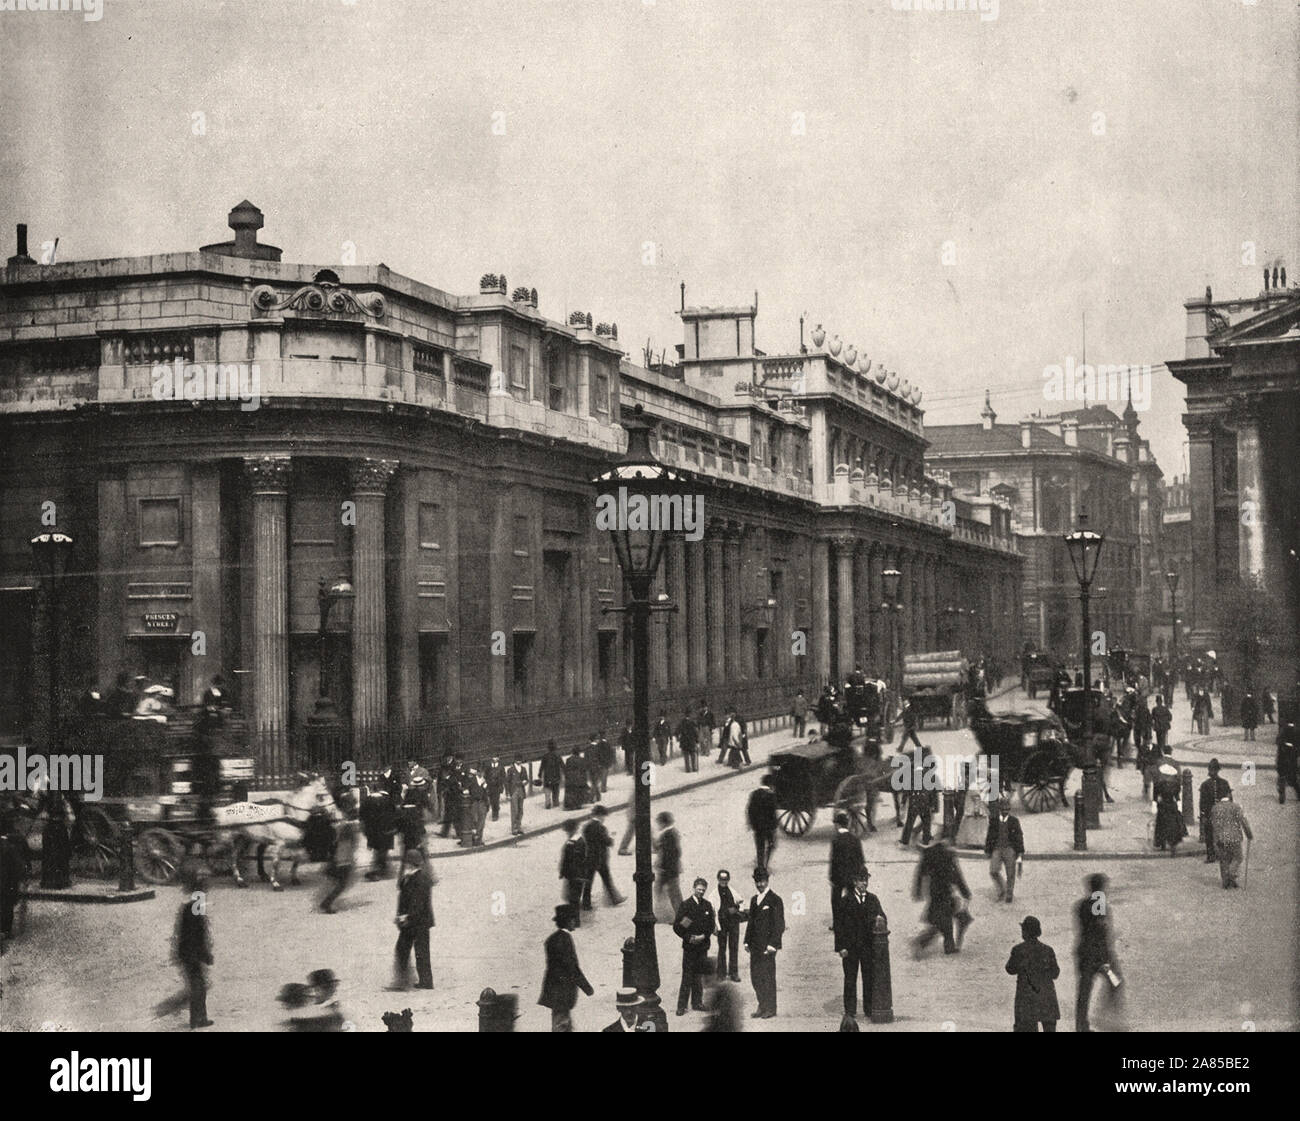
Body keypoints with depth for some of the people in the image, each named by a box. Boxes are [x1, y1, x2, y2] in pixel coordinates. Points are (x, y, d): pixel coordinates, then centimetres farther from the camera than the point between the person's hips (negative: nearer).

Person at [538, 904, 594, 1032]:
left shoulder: (553, 938, 10)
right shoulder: (565, 938, -19)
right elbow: (572, 967, -20)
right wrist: (587, 987, -12)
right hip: (562, 991, -9)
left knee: (568, 1026, 16)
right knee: (560, 1027, -2)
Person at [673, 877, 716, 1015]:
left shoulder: (707, 905, 9)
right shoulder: (685, 905, -3)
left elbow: (712, 925, 10)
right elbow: (676, 926, -5)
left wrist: (703, 936, -6)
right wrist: (688, 938, -13)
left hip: (703, 945, 4)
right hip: (689, 946, -4)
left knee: (699, 975, 8)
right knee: (687, 976, -6)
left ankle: (697, 1003, 16)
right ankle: (681, 1006, -3)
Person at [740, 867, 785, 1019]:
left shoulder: (775, 900, -7)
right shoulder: (754, 899, 15)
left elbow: (780, 925, -10)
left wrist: (772, 944, -16)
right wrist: (747, 941, 12)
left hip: (767, 945, -7)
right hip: (755, 946, 7)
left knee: (767, 976, -3)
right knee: (755, 976, 7)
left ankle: (770, 1008, 7)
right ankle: (762, 1007, 16)